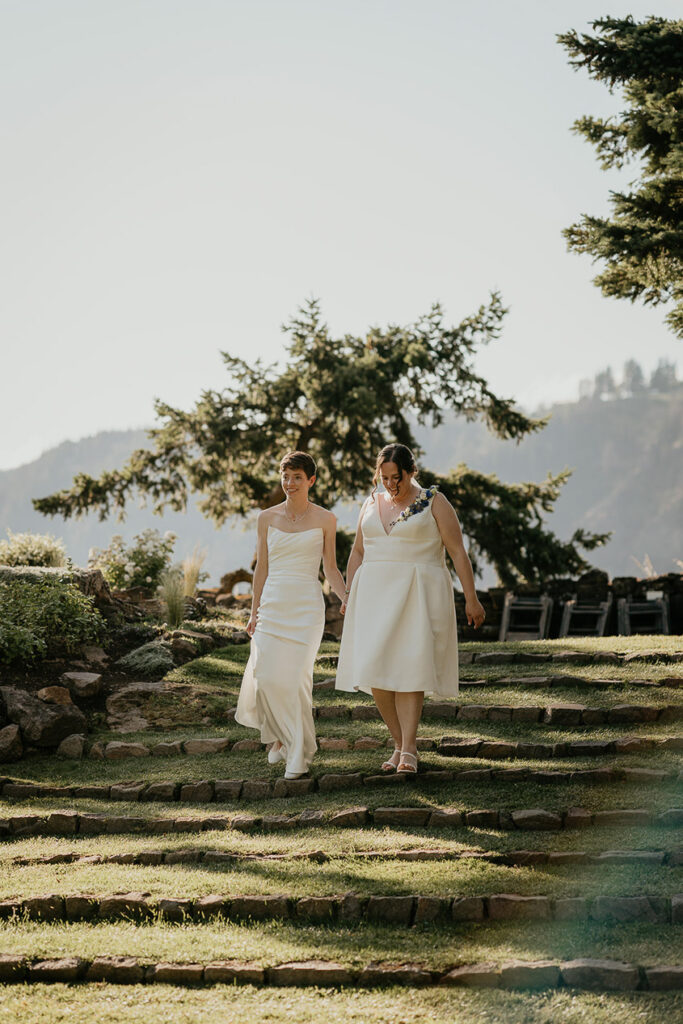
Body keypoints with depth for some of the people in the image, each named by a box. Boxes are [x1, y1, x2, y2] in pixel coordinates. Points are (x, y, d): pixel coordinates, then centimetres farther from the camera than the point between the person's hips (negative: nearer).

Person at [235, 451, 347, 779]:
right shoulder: (267, 518, 7)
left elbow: (331, 568, 6)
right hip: (272, 604, 2)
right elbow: (261, 568, 10)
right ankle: (279, 737, 24)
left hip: (306, 606, -2)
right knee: (266, 677, -3)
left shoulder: (325, 519, 2)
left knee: (296, 678, -9)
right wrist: (254, 612, 8)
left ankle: (299, 753, 2)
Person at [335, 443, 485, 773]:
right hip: (375, 594, 4)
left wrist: (471, 600, -7)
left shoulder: (433, 503, 0)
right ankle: (400, 744, 6)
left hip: (418, 594, -4)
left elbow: (458, 552, -2)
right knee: (375, 670, -5)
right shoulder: (372, 504, 14)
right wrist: (349, 596, 14)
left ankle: (409, 749, -14)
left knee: (409, 668, -14)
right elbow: (358, 552, 21)